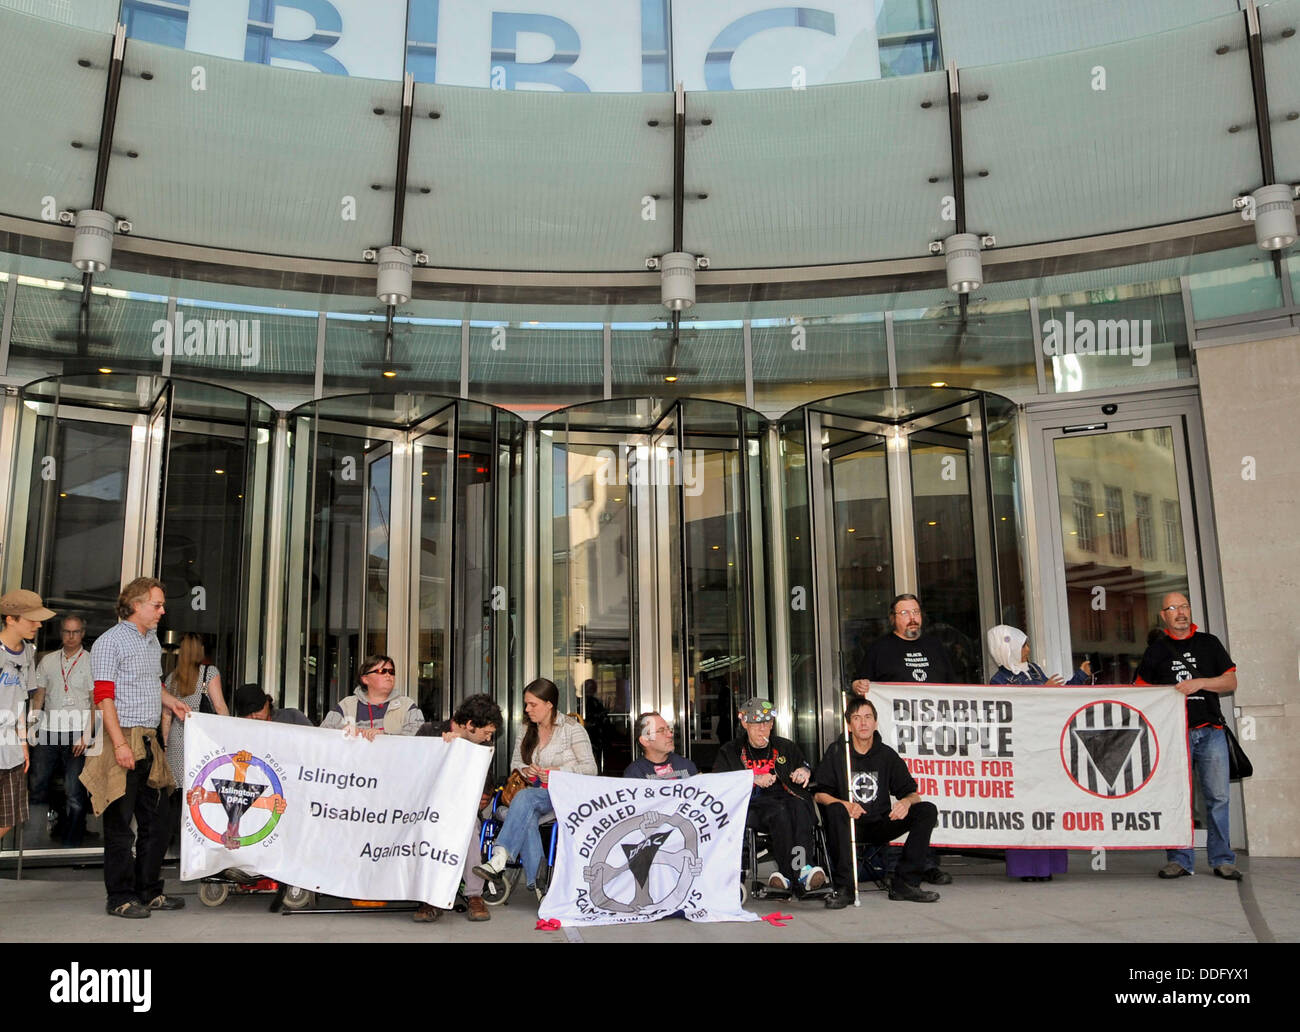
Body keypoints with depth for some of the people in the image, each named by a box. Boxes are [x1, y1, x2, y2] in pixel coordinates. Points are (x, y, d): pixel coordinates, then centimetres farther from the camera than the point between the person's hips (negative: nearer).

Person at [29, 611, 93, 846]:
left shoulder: (92, 662, 1)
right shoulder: (47, 661, 12)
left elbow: (96, 702, -3)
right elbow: (38, 697, 15)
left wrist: (87, 735, -10)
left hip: (77, 733, -4)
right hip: (49, 731, 4)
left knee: (74, 792, -2)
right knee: (36, 784, 3)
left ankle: (72, 841, 7)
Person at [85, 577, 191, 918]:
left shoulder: (152, 640, 17)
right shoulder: (110, 642, -9)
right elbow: (104, 697, -15)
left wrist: (170, 701, 10)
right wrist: (120, 744, -21)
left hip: (149, 741, 9)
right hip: (124, 740, -8)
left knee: (157, 820, 12)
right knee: (120, 823, 0)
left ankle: (149, 891, 23)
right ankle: (121, 898, 10)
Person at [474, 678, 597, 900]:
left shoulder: (571, 728, -2)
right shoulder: (527, 729, 16)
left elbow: (590, 768, -6)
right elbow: (515, 762, 19)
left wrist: (559, 771, -18)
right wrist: (525, 769, -4)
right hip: (538, 794, 5)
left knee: (525, 798, -34)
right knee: (528, 819, -33)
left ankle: (499, 861, -44)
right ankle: (537, 883, -36)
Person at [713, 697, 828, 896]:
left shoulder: (786, 747, 28)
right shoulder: (729, 752, 19)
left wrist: (805, 771, 7)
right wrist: (754, 779, -7)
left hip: (785, 797, 2)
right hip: (751, 804, -2)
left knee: (798, 805, -36)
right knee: (779, 812, -37)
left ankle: (788, 872, -47)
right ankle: (800, 872, -44)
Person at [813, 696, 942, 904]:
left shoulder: (887, 755, 8)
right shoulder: (837, 752, 1)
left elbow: (912, 793, 7)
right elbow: (818, 794, -6)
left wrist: (907, 801, -18)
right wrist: (844, 804, -25)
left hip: (880, 826, 3)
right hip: (850, 826, -3)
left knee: (927, 810, -14)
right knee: (835, 810, -35)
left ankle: (904, 884, -13)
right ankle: (843, 887, -27)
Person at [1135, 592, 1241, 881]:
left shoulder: (1209, 644, 13)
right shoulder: (1155, 650, 11)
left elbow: (1231, 682, 7)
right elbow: (1141, 689, 13)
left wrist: (1199, 683, -8)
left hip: (1211, 732, 1)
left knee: (1218, 797, -1)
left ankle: (1222, 860, 9)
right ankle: (1179, 859, 4)